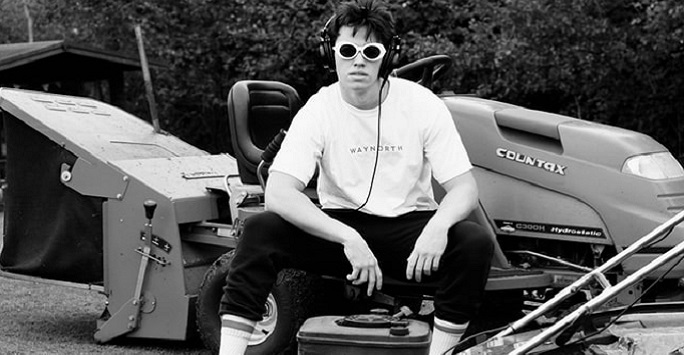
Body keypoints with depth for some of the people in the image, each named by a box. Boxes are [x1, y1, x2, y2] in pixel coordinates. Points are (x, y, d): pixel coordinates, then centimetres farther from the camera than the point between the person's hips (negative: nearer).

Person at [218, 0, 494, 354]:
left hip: (409, 225, 0)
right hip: (340, 225, 0)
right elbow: (279, 193, -22)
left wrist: (438, 226, -35)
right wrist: (348, 239, -36)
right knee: (261, 229, -25)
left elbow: (464, 186, -10)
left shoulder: (423, 105, -8)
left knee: (476, 242, -29)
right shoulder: (318, 110, -10)